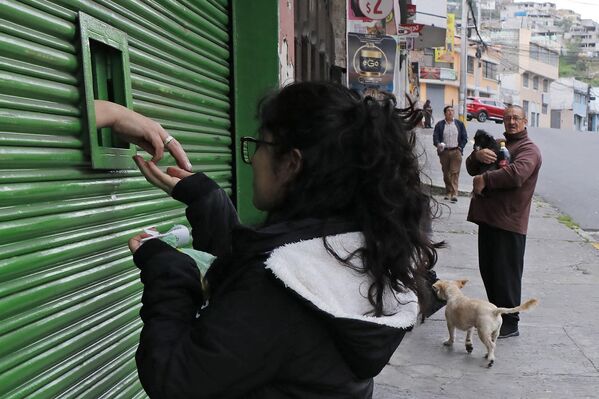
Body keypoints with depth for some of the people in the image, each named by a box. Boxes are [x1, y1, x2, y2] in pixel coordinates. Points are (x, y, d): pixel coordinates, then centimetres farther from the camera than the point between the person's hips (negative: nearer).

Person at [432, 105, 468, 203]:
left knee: (455, 172, -10)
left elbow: (464, 137, 11)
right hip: (444, 151, 1)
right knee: (446, 173, 7)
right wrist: (438, 144, -21)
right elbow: (435, 137, -1)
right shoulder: (439, 125, 7)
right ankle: (448, 192, 19)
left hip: (456, 151, -1)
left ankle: (454, 194, -15)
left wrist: (460, 147, -2)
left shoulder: (459, 124, 10)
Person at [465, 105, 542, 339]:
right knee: (488, 270, 15)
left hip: (509, 222, -8)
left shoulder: (528, 149, -6)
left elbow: (516, 174, -26)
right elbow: (472, 169, 14)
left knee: (506, 274, -2)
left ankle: (510, 324, 9)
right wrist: (477, 155, -8)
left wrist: (484, 179, -16)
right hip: (487, 216, 8)